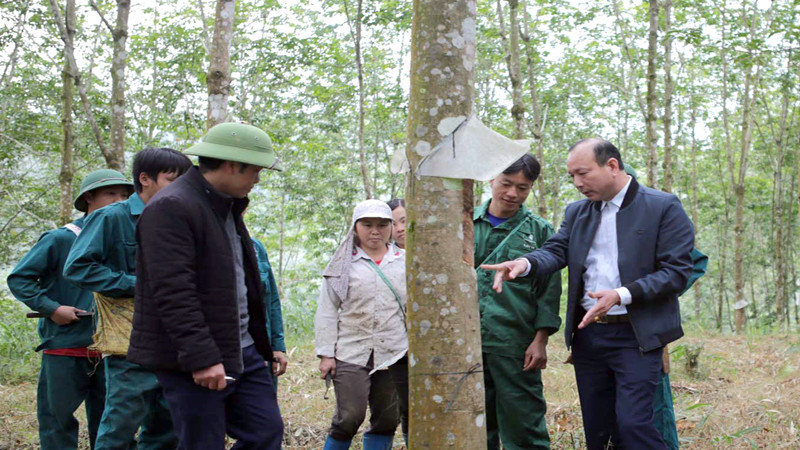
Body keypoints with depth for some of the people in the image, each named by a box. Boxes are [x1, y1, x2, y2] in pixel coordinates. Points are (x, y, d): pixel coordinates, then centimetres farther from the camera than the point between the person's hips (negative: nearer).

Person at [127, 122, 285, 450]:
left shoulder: (228, 207, 16)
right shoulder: (171, 208, -15)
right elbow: (173, 293, -22)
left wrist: (261, 346, 21)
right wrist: (201, 357, -25)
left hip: (242, 352, 9)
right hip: (193, 361, -9)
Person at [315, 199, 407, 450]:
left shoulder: (405, 262, 9)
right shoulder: (343, 264, 5)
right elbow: (326, 311, 3)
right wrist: (326, 353, -4)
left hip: (395, 353, 2)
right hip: (351, 353, -2)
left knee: (387, 419, 7)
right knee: (349, 417, -9)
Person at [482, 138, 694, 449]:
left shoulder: (664, 207, -5)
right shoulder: (577, 212, 12)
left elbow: (676, 272, -11)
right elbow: (555, 251, -1)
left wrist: (621, 295, -23)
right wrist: (525, 264, -24)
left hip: (635, 336, -5)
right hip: (588, 334, 5)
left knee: (632, 424, -13)